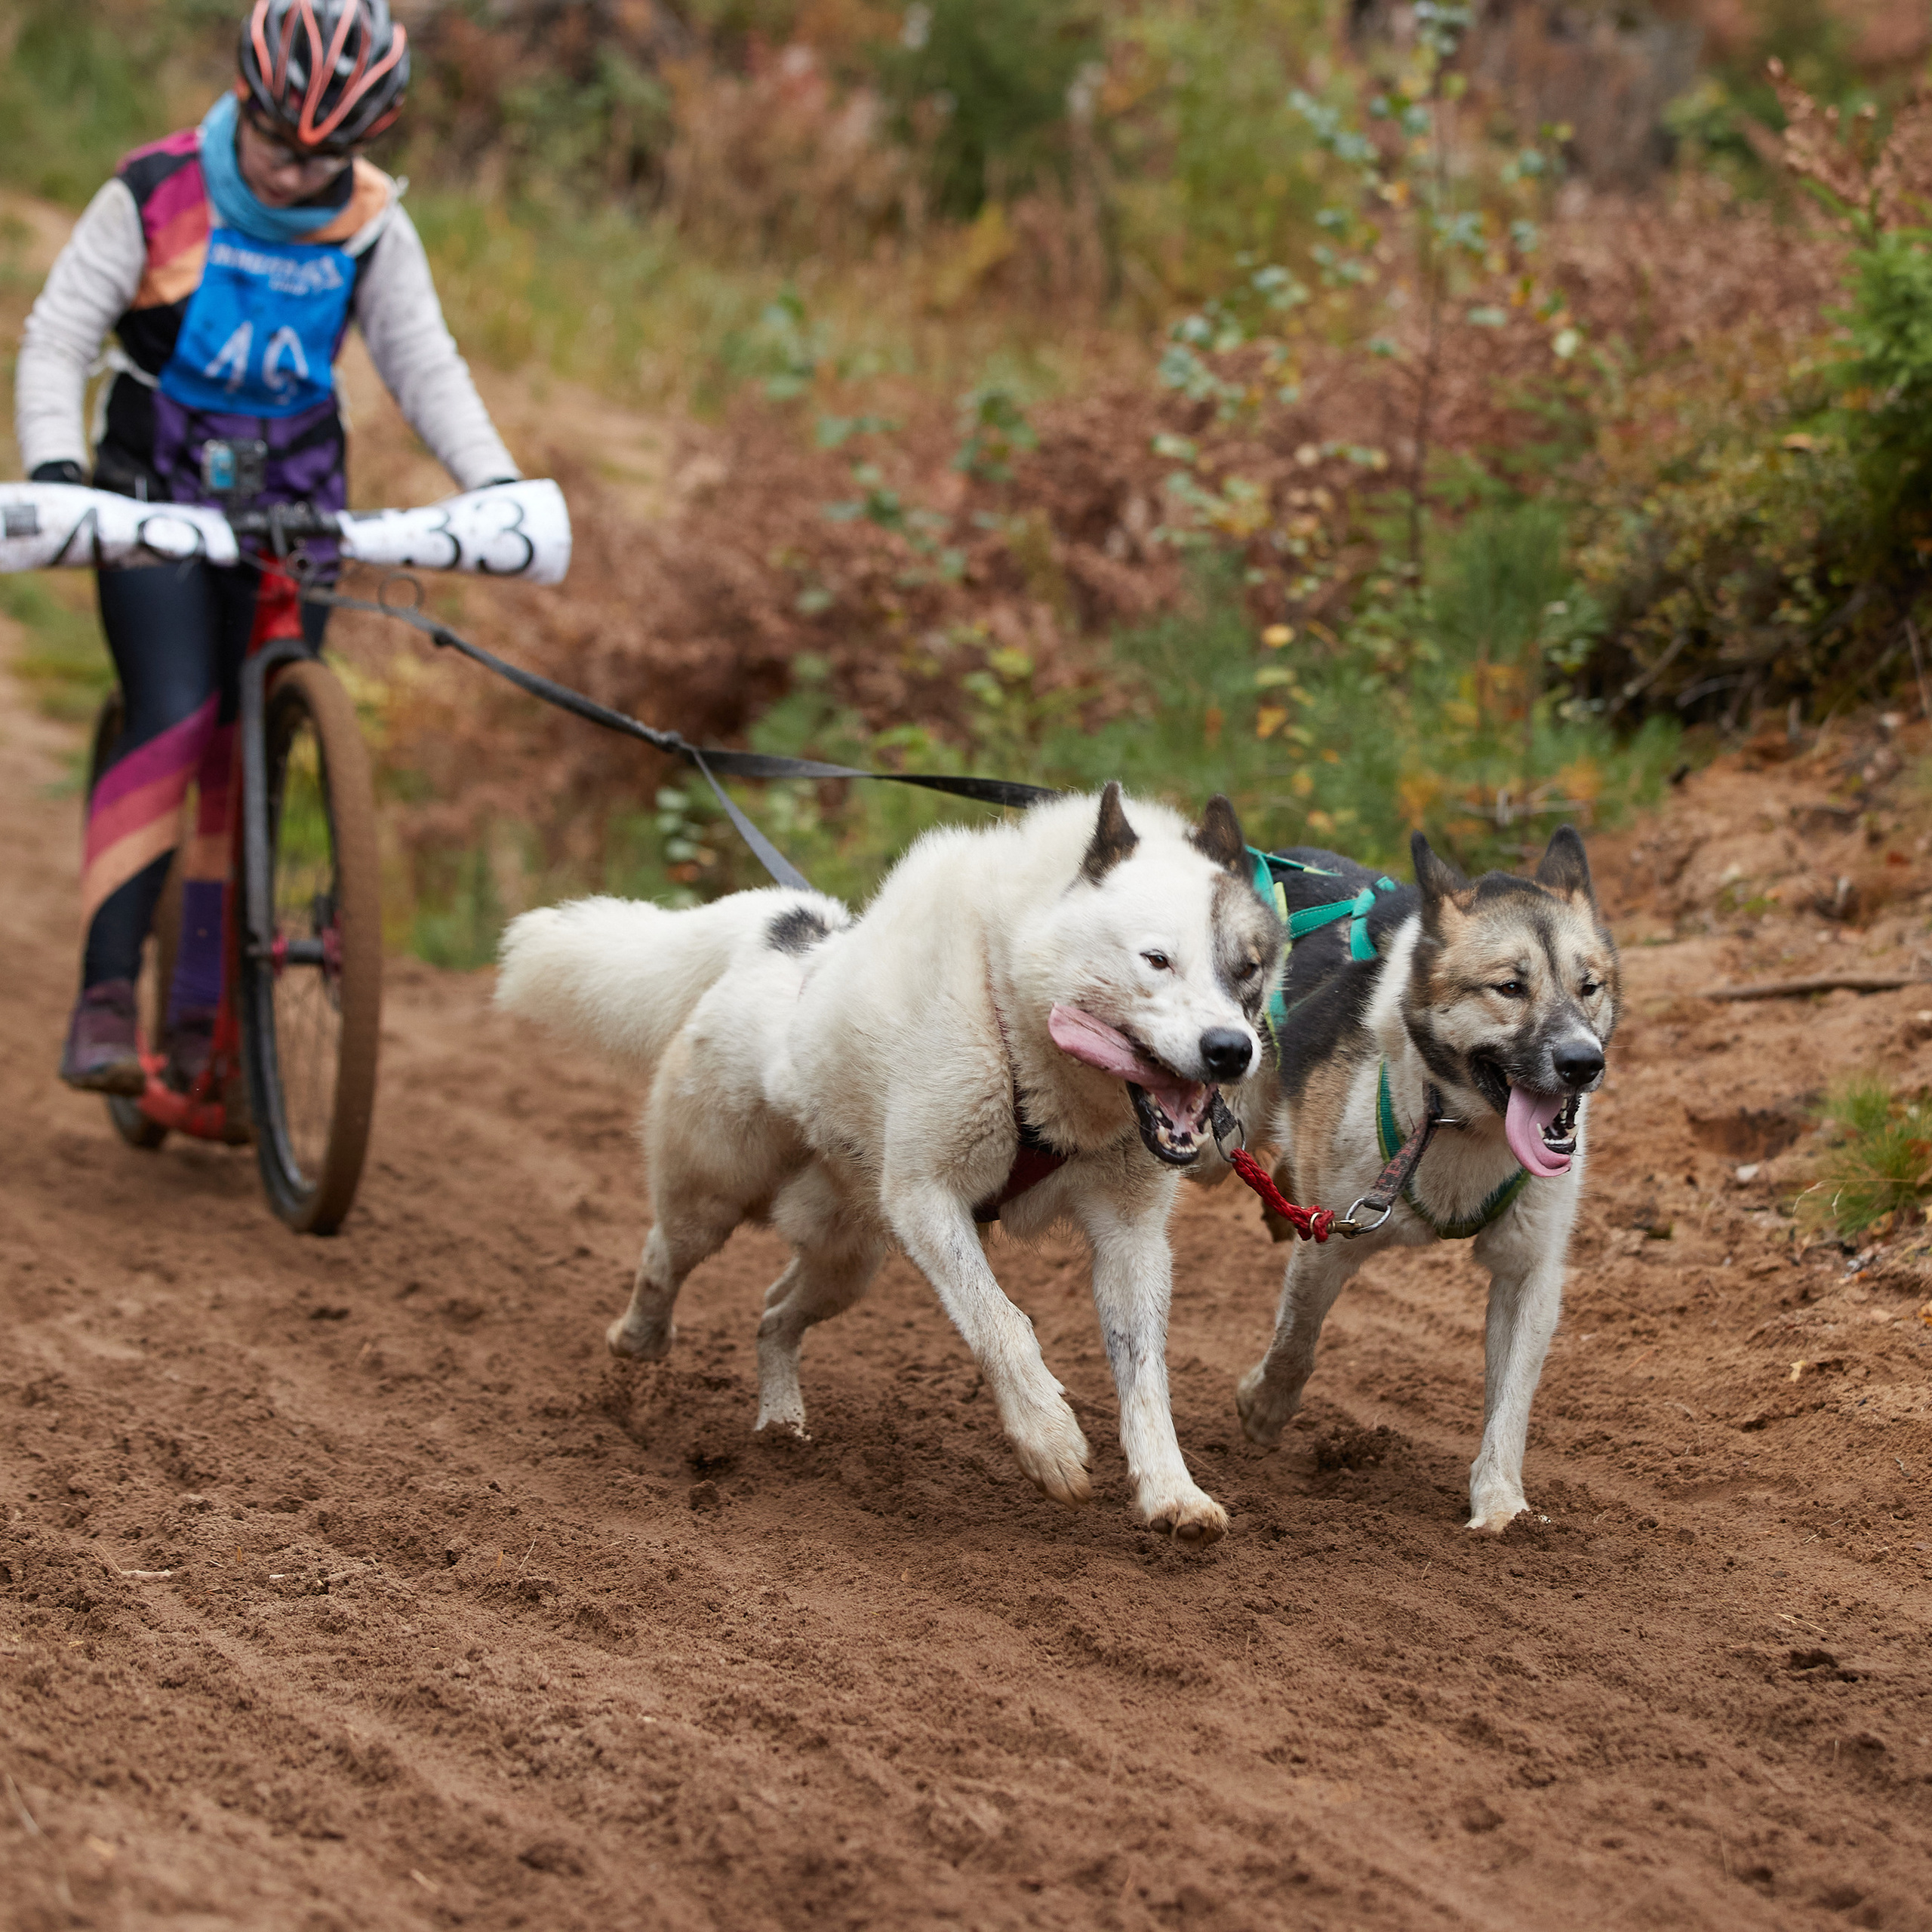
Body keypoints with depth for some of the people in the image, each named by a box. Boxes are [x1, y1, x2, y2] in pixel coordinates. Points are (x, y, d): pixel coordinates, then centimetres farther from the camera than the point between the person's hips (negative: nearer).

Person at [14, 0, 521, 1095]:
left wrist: (495, 484, -17)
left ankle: (207, 1018, 8)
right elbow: (58, 340, -11)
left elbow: (425, 365, -1)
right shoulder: (157, 196, -12)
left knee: (254, 756, 0)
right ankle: (106, 995, -19)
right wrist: (54, 466, -28)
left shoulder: (372, 227, -3)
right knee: (174, 722, -20)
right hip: (156, 496, -3)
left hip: (292, 507, 3)